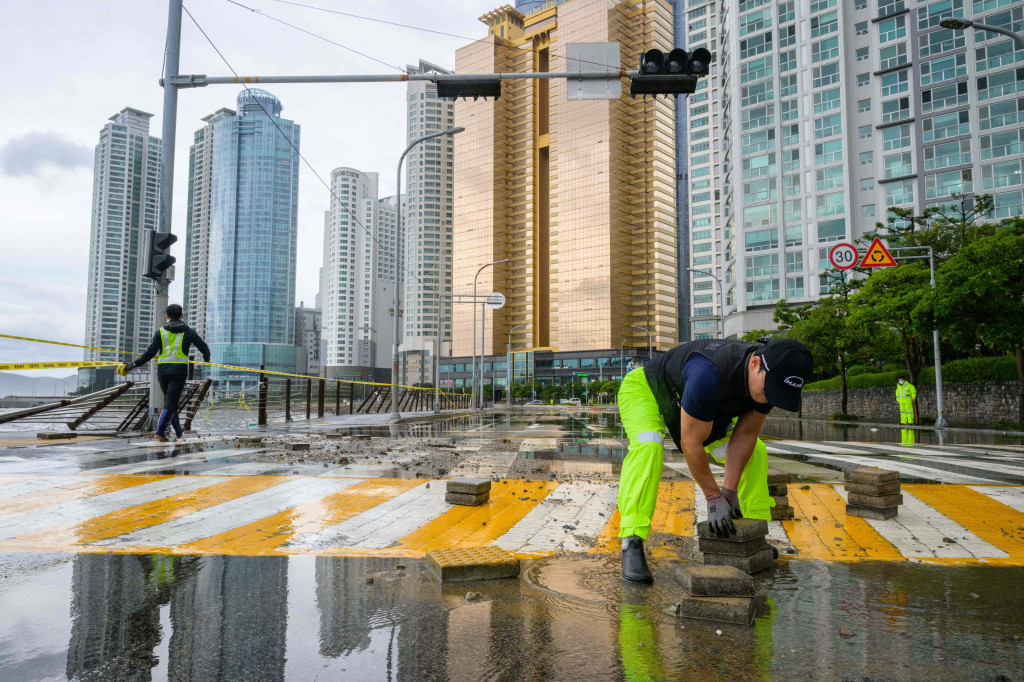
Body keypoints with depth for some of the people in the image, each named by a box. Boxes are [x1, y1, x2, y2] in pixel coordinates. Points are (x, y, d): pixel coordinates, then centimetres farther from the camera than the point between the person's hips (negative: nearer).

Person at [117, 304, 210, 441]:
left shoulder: (160, 332, 4)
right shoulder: (189, 332, 3)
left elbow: (150, 353, -4)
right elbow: (204, 348, 10)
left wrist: (134, 365, 2)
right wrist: (206, 357, 32)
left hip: (163, 371, 2)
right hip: (179, 372, -2)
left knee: (169, 400, 19)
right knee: (170, 403, -4)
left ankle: (178, 430, 29)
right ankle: (160, 431, -19)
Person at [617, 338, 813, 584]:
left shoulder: (771, 379, -21)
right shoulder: (709, 374, -45)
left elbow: (745, 434, -11)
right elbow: (691, 443, -35)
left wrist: (729, 490, -15)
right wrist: (713, 497, -27)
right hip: (645, 388, -7)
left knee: (754, 450, 4)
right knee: (647, 446, -37)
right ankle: (632, 545, -35)